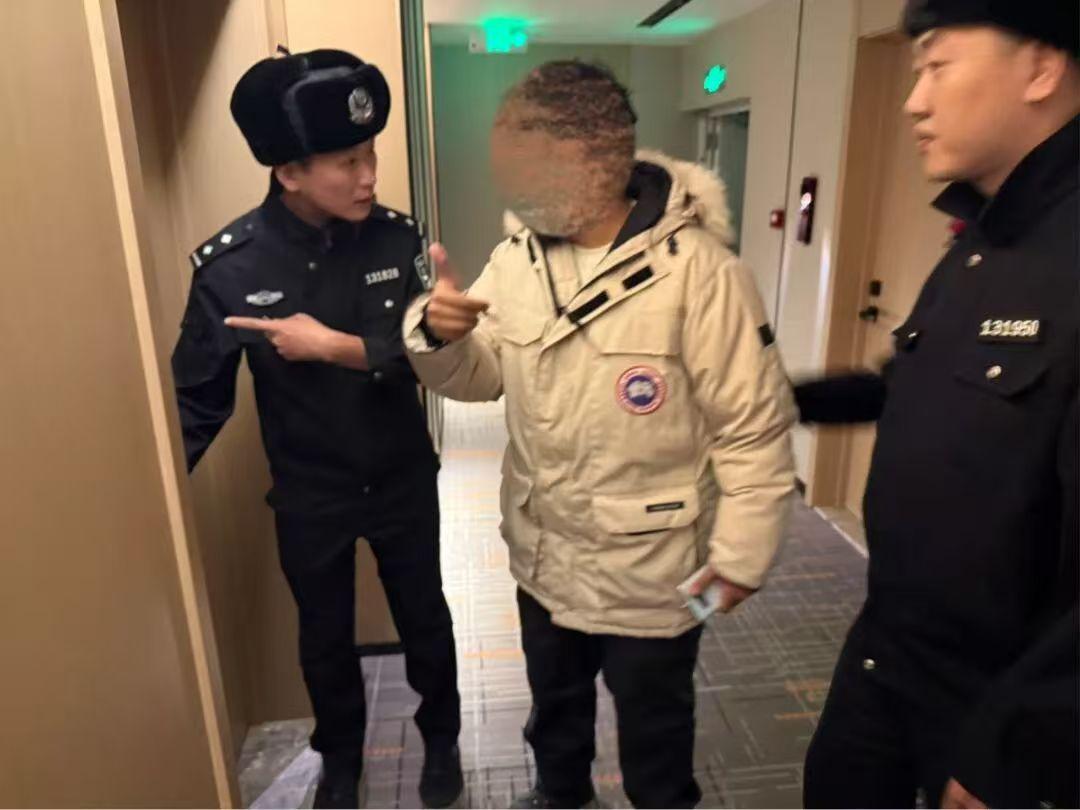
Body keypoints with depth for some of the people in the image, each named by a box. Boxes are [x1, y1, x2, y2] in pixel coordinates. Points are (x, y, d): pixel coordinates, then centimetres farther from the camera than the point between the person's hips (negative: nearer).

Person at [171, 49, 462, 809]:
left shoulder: (397, 237, -13)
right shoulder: (228, 265, -15)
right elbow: (198, 396, -8)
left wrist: (335, 347, -26)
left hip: (404, 480, 1)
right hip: (307, 493, 0)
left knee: (425, 618, 18)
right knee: (326, 635, 20)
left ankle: (441, 738, 47)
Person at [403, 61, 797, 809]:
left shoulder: (699, 271, -23)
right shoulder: (516, 260, -4)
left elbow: (754, 428, -18)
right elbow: (480, 376, 3)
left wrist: (742, 553, -14)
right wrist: (439, 335, -19)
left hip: (649, 567, -5)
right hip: (544, 552, 6)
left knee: (654, 726, 21)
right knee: (554, 700, 31)